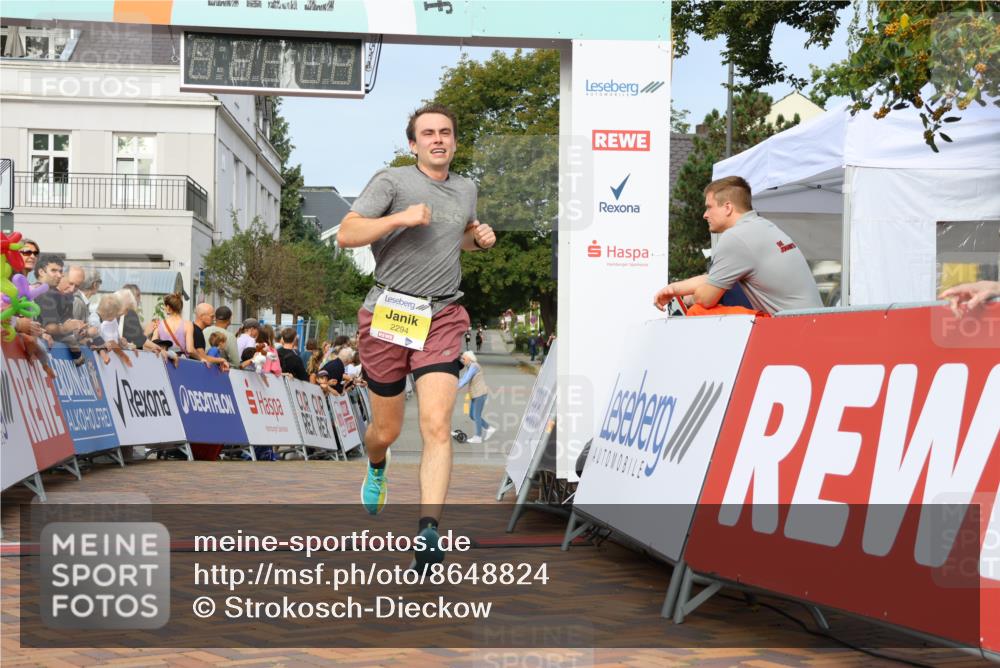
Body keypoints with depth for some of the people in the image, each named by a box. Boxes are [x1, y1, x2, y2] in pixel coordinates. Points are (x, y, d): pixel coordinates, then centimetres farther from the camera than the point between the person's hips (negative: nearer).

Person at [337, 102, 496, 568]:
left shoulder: (466, 189, 15)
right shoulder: (392, 181, -2)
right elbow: (346, 234, -10)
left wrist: (480, 238, 12)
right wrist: (399, 218, -22)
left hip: (442, 317, 2)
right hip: (387, 314, -2)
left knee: (437, 426, -16)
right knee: (386, 430, 9)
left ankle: (429, 531, -18)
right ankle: (376, 468, 46)